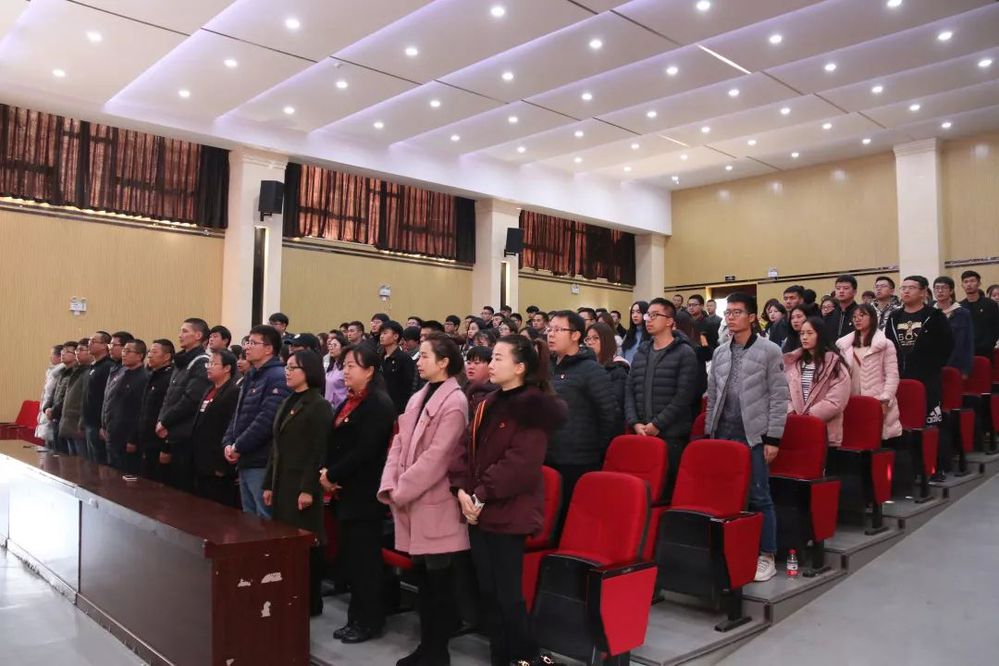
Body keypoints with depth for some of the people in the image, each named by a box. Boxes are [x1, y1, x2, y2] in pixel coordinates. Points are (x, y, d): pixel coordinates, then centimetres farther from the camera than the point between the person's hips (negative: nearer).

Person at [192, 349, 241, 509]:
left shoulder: (234, 392, -15)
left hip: (219, 467, -10)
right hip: (202, 465, 10)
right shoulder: (209, 391, 16)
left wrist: (223, 465, -21)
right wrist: (196, 459, 15)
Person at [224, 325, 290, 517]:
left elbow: (267, 419, -23)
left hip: (263, 464, -10)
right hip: (244, 462, 10)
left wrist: (239, 447, -15)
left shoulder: (278, 378, -15)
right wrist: (228, 443, 3)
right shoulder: (250, 377, 17)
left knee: (266, 520, -2)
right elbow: (239, 414, 18)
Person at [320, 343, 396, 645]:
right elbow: (336, 442, 13)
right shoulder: (350, 402, 15)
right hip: (348, 490, 9)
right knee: (350, 557, 14)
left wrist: (333, 475, -14)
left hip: (365, 493, -9)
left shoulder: (379, 404, -14)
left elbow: (364, 450, -21)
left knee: (364, 558, 1)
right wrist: (326, 471, -4)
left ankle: (369, 622, 14)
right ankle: (357, 617, 26)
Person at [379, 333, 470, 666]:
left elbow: (437, 456, -18)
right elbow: (399, 444, 9)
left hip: (435, 503, -8)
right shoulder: (418, 398, 11)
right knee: (422, 578, 16)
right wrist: (390, 485, -3)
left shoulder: (454, 401, -13)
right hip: (411, 502, 8)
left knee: (439, 581, 4)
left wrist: (402, 489, -14)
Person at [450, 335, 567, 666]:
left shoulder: (534, 408, -12)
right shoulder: (488, 405, 12)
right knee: (487, 590, 13)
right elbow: (467, 448, 9)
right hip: (478, 511, 7)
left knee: (507, 592, 1)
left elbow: (519, 464, -19)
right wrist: (462, 488, -6)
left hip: (508, 513, -7)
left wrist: (482, 495, -17)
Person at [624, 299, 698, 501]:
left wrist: (657, 425, -13)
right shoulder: (641, 353, 15)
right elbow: (629, 391, 10)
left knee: (670, 487, 0)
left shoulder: (684, 353, -3)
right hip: (641, 435, 5)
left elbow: (683, 396, -12)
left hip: (672, 435, -5)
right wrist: (634, 423, -5)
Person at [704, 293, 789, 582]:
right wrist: (709, 433, 11)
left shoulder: (769, 351, -3)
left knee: (759, 497, 0)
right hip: (723, 434, 5)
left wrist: (773, 438, -10)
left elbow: (778, 397, -6)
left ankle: (766, 556, 12)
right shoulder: (720, 352, 11)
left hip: (753, 436, -5)